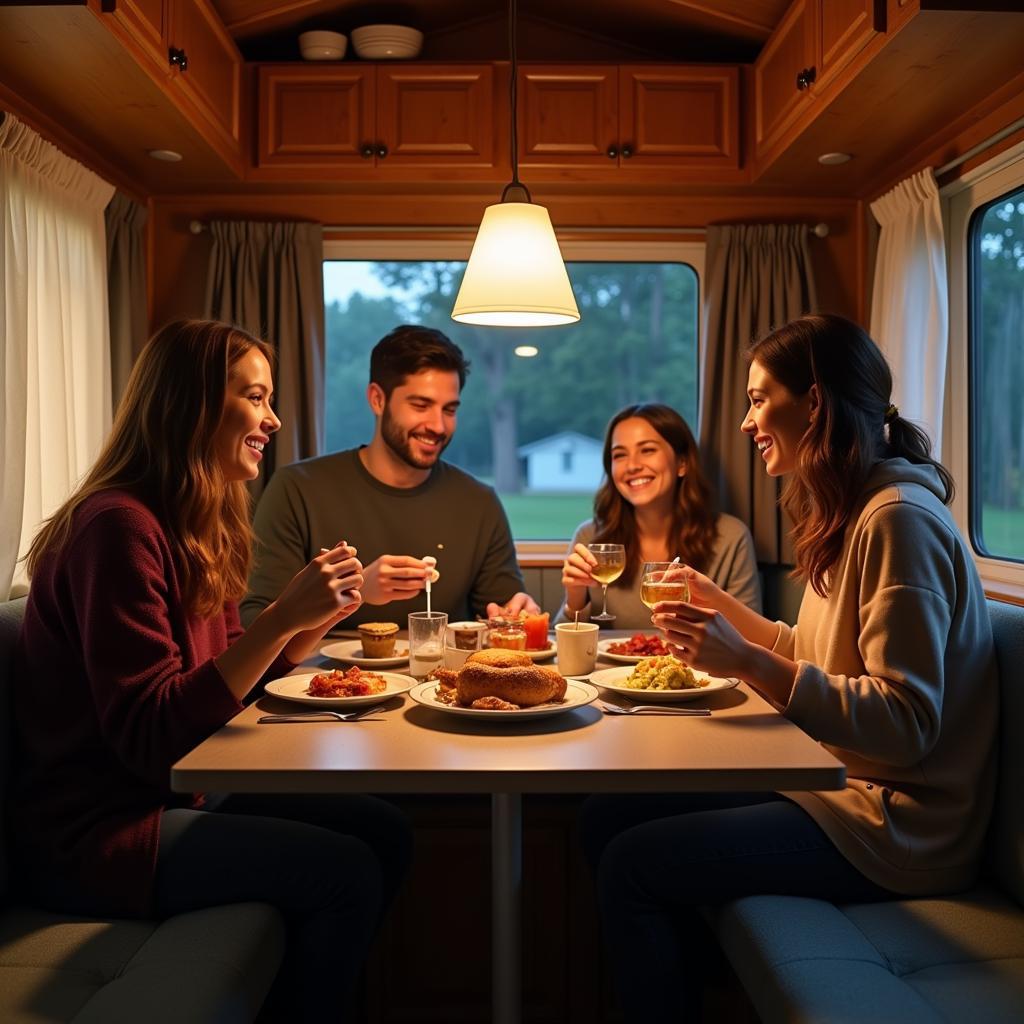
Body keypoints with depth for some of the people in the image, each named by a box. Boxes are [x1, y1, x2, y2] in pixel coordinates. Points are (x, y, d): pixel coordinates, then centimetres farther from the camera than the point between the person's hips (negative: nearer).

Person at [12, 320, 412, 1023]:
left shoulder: (200, 527, 9)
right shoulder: (120, 526, -21)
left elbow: (229, 681, 11)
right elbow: (149, 738, -24)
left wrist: (320, 616, -4)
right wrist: (282, 617, -29)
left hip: (174, 795, 9)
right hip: (95, 832, -9)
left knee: (384, 829, 2)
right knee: (346, 871, -16)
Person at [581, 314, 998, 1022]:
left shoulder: (899, 518, -20)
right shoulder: (851, 512, 11)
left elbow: (906, 723, -25)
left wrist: (749, 661, -30)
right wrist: (721, 607, 11)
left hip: (894, 824, -9)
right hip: (839, 782, 9)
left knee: (630, 864, -16)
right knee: (608, 818, 3)